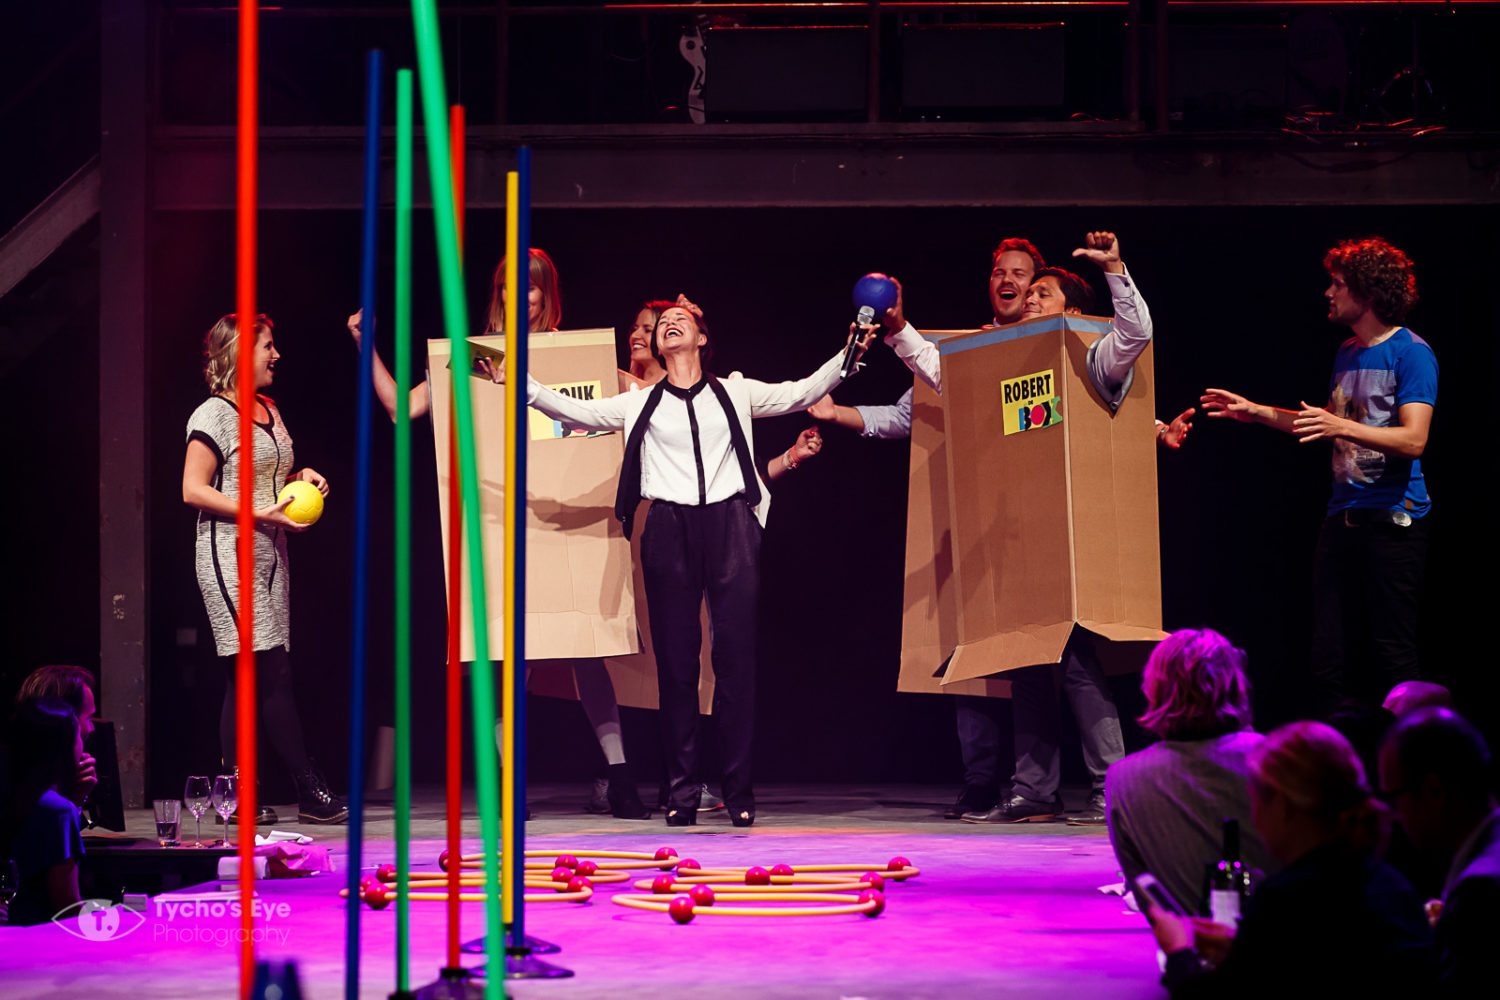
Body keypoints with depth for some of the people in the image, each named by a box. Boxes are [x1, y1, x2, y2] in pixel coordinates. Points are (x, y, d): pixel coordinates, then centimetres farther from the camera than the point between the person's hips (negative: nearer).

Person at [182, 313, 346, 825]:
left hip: (269, 553, 9)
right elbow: (193, 490, -14)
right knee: (273, 674, -11)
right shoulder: (214, 415, -9)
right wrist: (261, 513, -20)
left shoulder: (269, 410, 16)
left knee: (249, 679, 7)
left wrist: (301, 478, 6)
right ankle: (311, 792, -12)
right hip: (230, 555, -9)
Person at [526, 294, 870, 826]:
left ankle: (739, 792, -2)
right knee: (675, 661, -1)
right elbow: (573, 411, 12)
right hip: (669, 530, 1)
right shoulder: (639, 404, 16)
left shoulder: (736, 393, 15)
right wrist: (522, 383, 1)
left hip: (730, 525, -1)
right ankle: (682, 791, 3)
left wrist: (847, 356, 1)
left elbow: (803, 393, 13)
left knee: (736, 658, -4)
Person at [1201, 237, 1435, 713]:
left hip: (1393, 518, -8)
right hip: (1342, 515, 8)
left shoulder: (1411, 353, -9)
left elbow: (1413, 439, -19)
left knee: (1391, 655, -6)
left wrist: (1340, 426, -29)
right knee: (1329, 656, 7)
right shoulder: (1347, 353, 16)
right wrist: (1257, 413, 25)